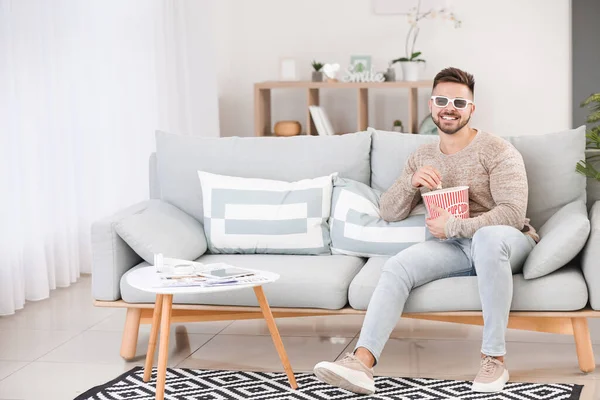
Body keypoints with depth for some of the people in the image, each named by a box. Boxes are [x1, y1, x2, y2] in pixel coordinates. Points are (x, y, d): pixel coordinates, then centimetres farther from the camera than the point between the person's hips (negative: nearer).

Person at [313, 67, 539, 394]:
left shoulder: (497, 151, -5)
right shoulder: (422, 158, 12)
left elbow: (513, 213, -16)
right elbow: (388, 212, 10)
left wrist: (453, 226, -20)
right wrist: (411, 182, -10)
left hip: (506, 242, -4)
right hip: (453, 246, 5)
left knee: (489, 236, -40)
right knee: (396, 268, -23)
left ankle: (494, 359, -34)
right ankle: (361, 363, -37)